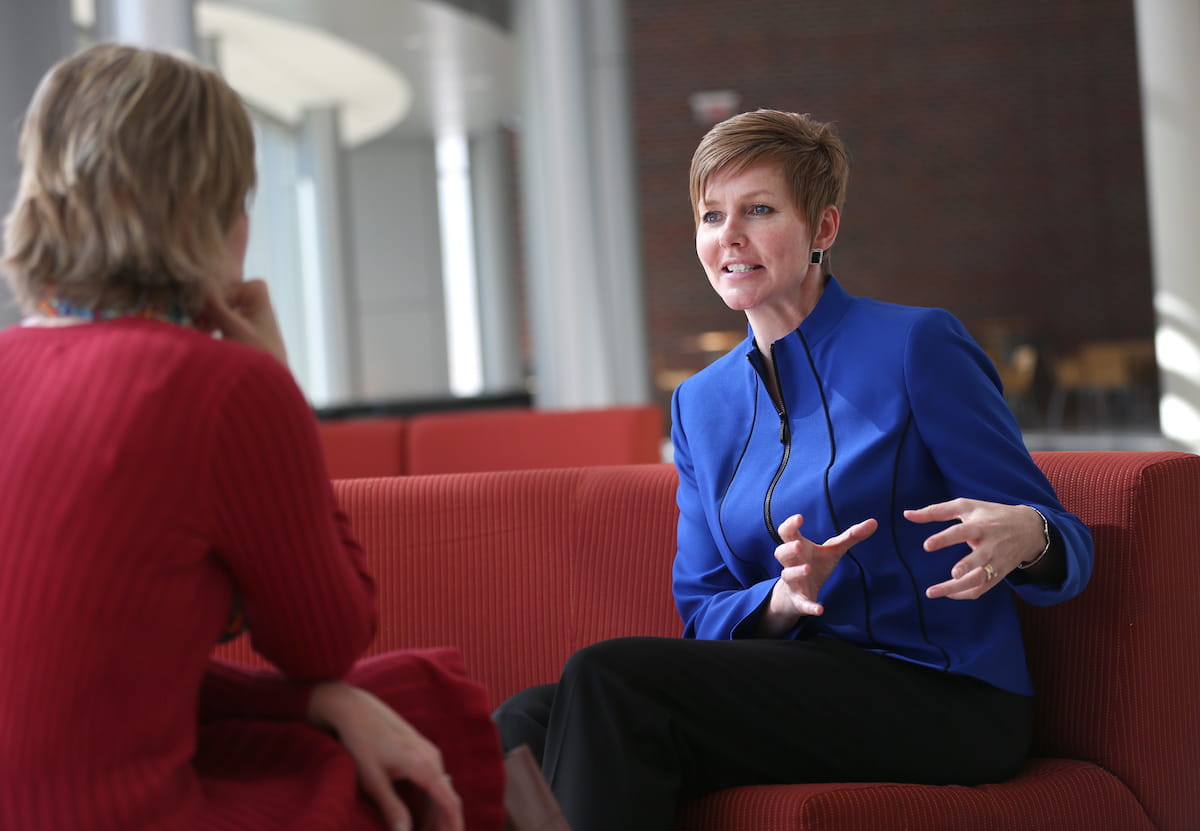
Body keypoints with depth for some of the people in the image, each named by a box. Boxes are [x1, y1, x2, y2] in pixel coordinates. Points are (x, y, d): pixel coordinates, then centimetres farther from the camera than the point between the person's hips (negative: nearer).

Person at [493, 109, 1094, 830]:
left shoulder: (918, 346, -3)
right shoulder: (702, 404, 14)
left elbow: (1066, 548, -3)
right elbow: (705, 615, 11)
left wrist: (1021, 536, -29)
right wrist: (785, 600, -13)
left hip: (946, 700, -5)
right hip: (803, 686, 5)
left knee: (612, 677, -25)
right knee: (524, 723, -21)